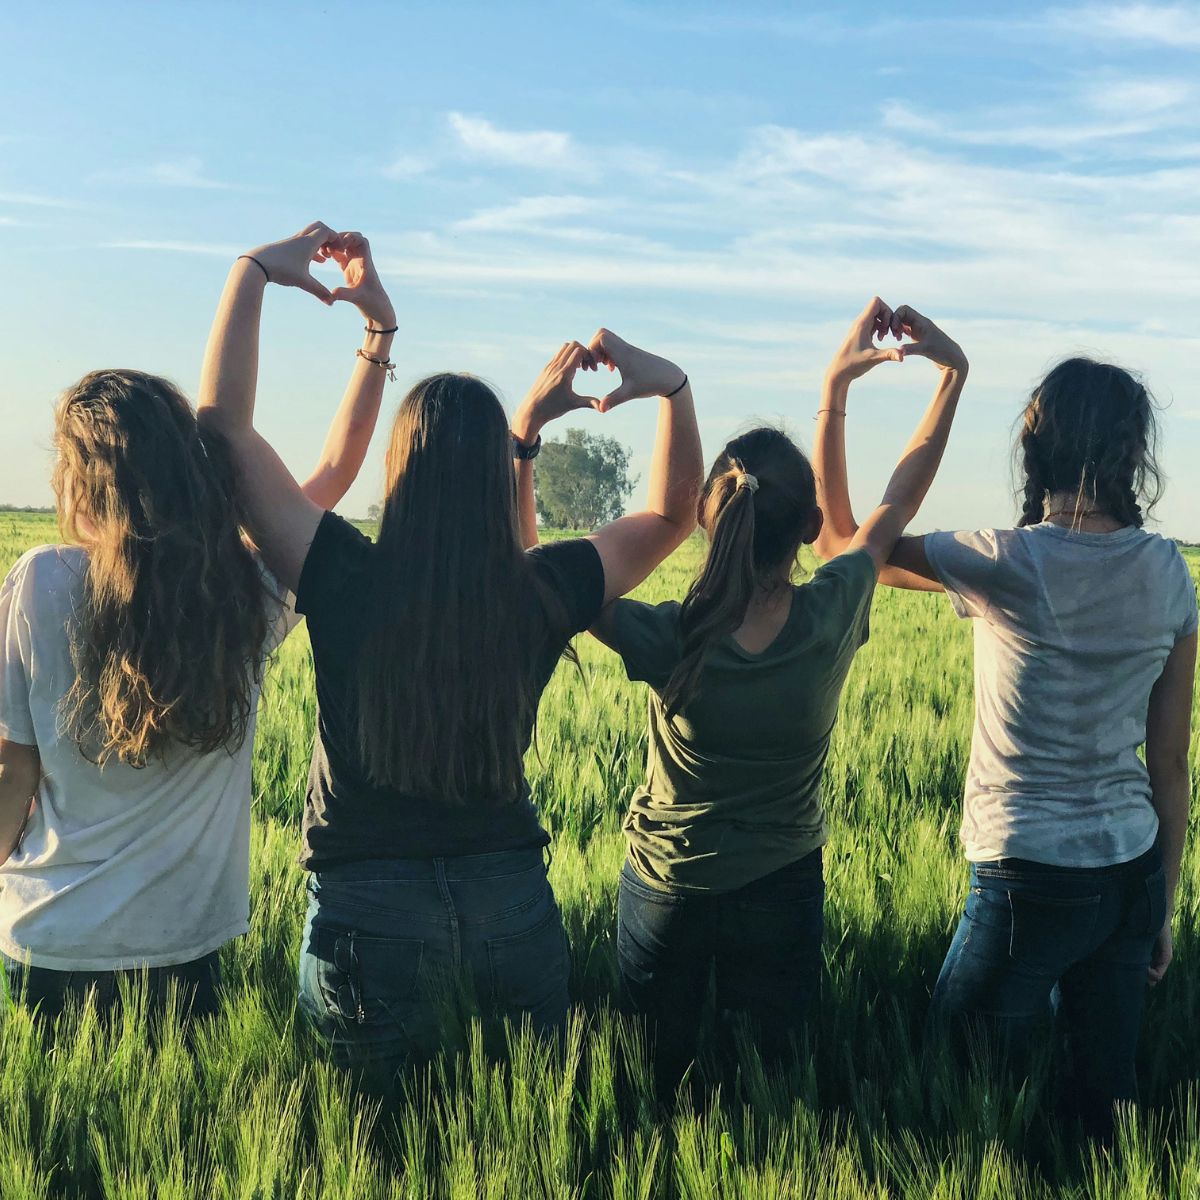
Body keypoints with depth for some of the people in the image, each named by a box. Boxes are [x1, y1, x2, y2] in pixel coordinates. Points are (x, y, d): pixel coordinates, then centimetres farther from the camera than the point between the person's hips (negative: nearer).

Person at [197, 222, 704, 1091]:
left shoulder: (347, 582, -17)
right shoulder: (544, 594, -11)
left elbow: (224, 420, -10)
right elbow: (673, 514, 7)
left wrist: (255, 273, -4)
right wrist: (671, 387, 1)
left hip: (369, 904, -2)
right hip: (510, 893, 2)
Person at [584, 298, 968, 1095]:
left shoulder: (670, 643, -27)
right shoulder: (831, 620, -22)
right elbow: (900, 500, -6)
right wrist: (954, 373, 2)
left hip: (666, 894, -1)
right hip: (782, 898, 1)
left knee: (654, 1092, 20)